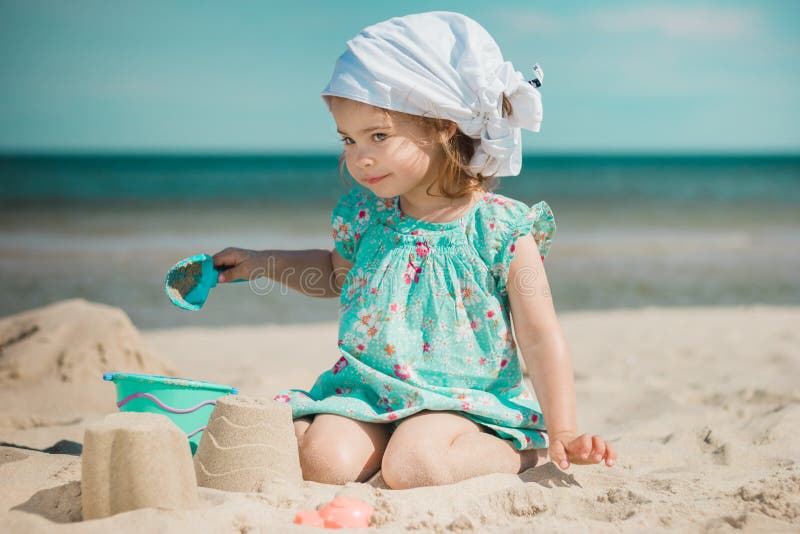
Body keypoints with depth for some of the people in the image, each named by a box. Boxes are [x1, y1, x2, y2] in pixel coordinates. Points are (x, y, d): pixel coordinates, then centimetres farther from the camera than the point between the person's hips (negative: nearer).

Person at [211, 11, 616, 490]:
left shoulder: (501, 230, -11)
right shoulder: (364, 214, 2)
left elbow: (540, 338, -7)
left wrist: (563, 435, -13)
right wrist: (263, 263, 18)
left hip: (463, 399, -3)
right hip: (369, 389, 3)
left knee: (412, 466, -30)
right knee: (324, 461, -24)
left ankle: (525, 454, -2)